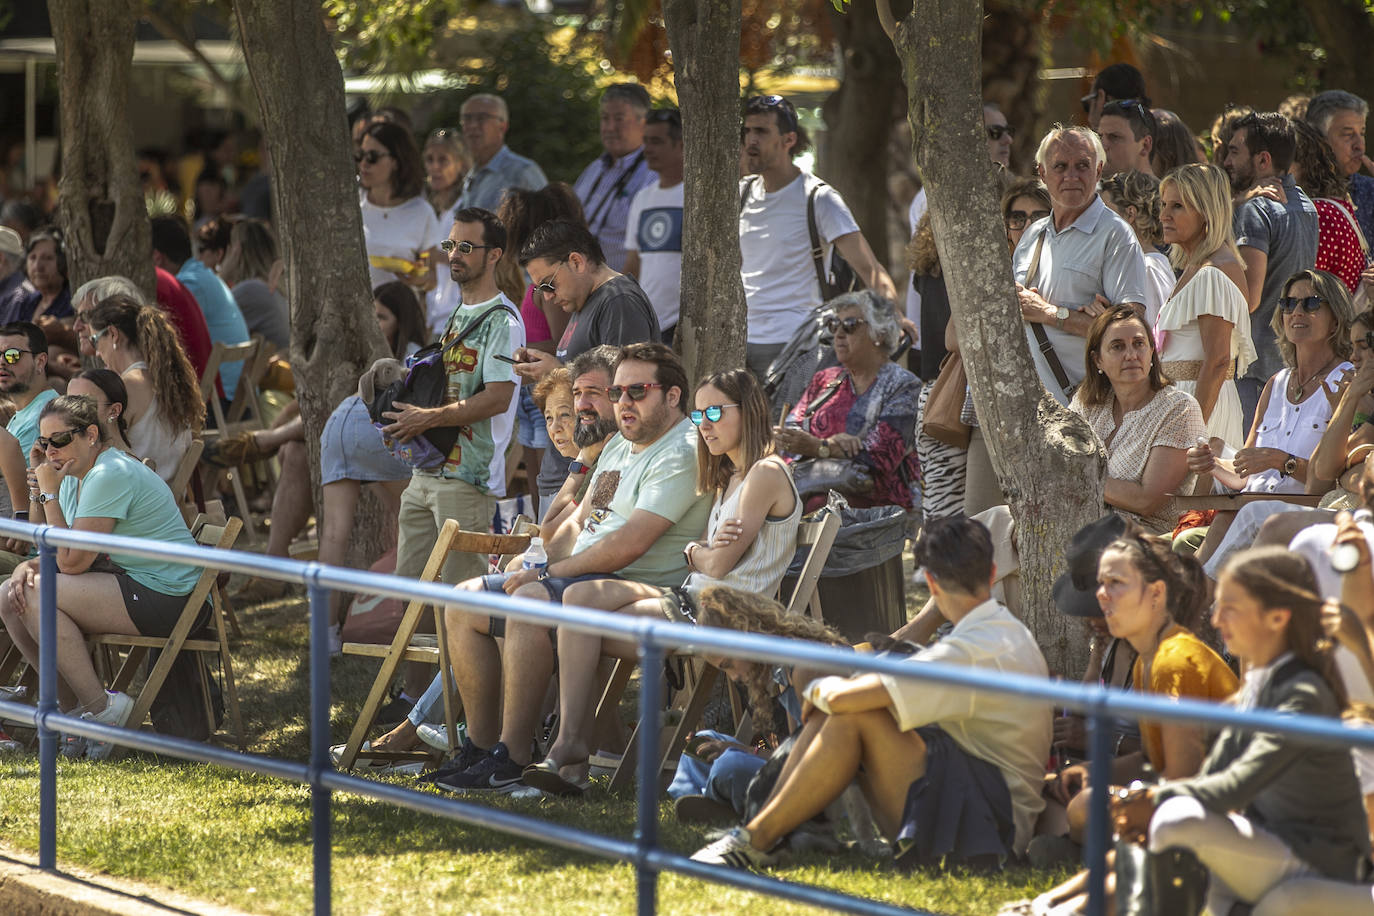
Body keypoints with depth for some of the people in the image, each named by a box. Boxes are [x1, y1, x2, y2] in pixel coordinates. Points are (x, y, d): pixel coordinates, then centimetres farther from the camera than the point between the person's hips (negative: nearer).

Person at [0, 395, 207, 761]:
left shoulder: (110, 475, -19)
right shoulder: (75, 476, 11)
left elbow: (72, 562, -20)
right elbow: (57, 553, 13)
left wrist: (50, 493, -15)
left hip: (167, 599, -10)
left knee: (34, 596, -22)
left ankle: (101, 708, -14)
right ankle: (73, 706, 4)